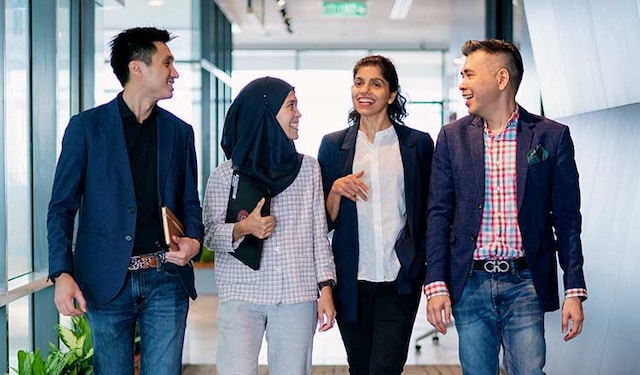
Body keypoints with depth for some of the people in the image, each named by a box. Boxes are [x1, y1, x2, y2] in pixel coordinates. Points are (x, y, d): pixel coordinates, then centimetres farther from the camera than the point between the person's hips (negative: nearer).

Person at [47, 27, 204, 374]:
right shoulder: (86, 126, 0)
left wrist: (193, 240, -6)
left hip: (166, 280, 2)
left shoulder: (179, 131, 10)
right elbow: (62, 207, -1)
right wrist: (62, 274, -12)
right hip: (107, 281, -2)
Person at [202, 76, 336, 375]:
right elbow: (209, 234, 4)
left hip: (297, 296, 2)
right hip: (241, 296, -1)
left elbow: (319, 233, 9)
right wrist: (243, 229, -15)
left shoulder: (308, 168, 8)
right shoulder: (225, 175, 2)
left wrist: (326, 289, 3)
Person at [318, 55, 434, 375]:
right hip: (352, 281, 2)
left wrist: (431, 274, 1)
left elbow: (428, 212, 8)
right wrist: (336, 191, -12)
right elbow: (326, 221, 8)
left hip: (399, 281, -2)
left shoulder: (418, 143, 3)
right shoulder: (333, 145, 7)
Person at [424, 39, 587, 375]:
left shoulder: (551, 136, 0)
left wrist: (574, 291, -3)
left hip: (526, 284, -2)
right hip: (469, 284, 2)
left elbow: (567, 218, 1)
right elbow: (439, 214, 5)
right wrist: (436, 285, -3)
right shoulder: (453, 137, 6)